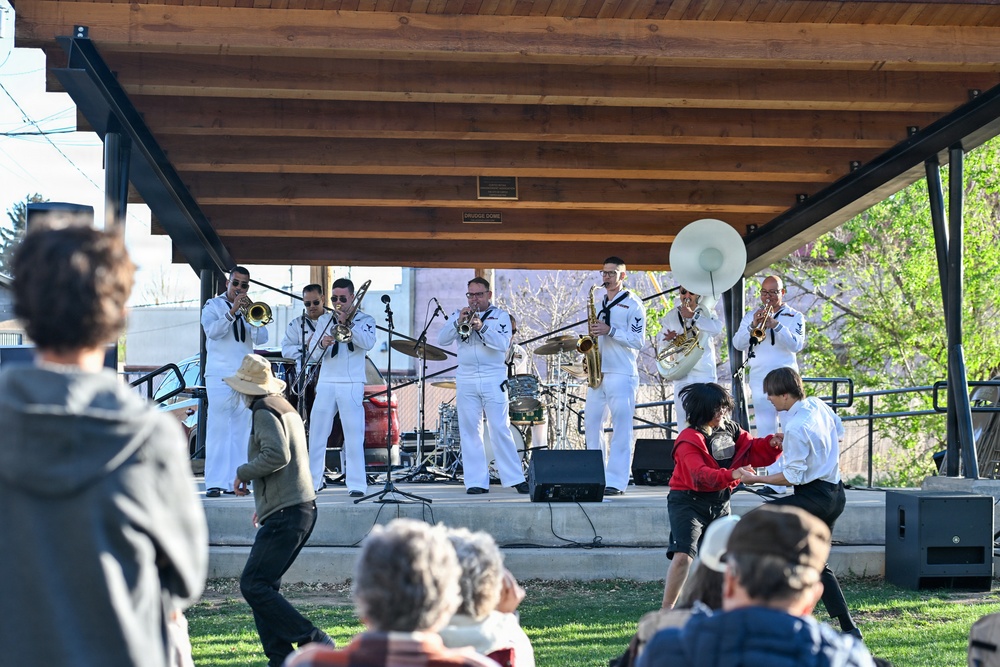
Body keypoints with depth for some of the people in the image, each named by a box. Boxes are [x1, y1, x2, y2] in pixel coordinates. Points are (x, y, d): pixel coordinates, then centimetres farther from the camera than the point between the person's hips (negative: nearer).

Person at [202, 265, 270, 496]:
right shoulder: (213, 306, 6)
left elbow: (261, 339, 4)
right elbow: (212, 331, -12)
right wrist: (233, 312, -20)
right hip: (219, 375, -4)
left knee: (241, 430, 2)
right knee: (217, 429, -9)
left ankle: (235, 481, 5)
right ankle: (214, 483, -12)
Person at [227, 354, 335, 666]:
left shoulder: (264, 412, -9)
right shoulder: (286, 408, 21)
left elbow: (277, 455, -24)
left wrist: (243, 472, -8)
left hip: (285, 514, -10)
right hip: (303, 508, 10)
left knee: (253, 585, -11)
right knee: (265, 585, 11)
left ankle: (312, 640, -16)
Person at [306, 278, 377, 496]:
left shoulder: (364, 319, 7)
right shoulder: (324, 320, 14)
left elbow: (368, 343, -12)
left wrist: (347, 322, -15)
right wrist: (322, 344, -14)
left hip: (352, 385, -3)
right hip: (326, 383, 3)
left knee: (354, 435, -8)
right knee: (317, 433, 4)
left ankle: (356, 484, -7)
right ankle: (313, 480, 12)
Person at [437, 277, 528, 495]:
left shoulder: (500, 316, 5)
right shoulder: (459, 314, 13)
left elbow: (504, 343, -10)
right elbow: (442, 340, 0)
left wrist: (481, 327, -21)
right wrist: (459, 322, -14)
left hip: (493, 379, -3)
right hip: (465, 380, 3)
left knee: (501, 430, -4)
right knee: (469, 432, 1)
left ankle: (516, 478, 1)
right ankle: (476, 481, 3)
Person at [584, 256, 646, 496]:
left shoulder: (632, 304, -2)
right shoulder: (599, 303, 19)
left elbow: (637, 341, -9)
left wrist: (610, 330, -19)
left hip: (621, 373, -7)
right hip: (598, 372, 7)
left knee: (621, 426, -7)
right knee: (591, 422, 6)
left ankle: (616, 481, -9)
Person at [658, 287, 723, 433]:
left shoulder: (706, 312, 7)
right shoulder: (671, 316, 13)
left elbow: (717, 328, -15)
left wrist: (693, 316, -20)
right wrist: (669, 340, -12)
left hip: (705, 374, -2)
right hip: (682, 376, 2)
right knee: (684, 422, -3)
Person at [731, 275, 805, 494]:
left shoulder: (794, 317, 6)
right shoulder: (751, 316, 13)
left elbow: (797, 345, -9)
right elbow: (738, 343, 2)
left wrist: (776, 324, -18)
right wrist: (753, 325, -14)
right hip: (759, 380, 3)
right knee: (766, 432, 0)